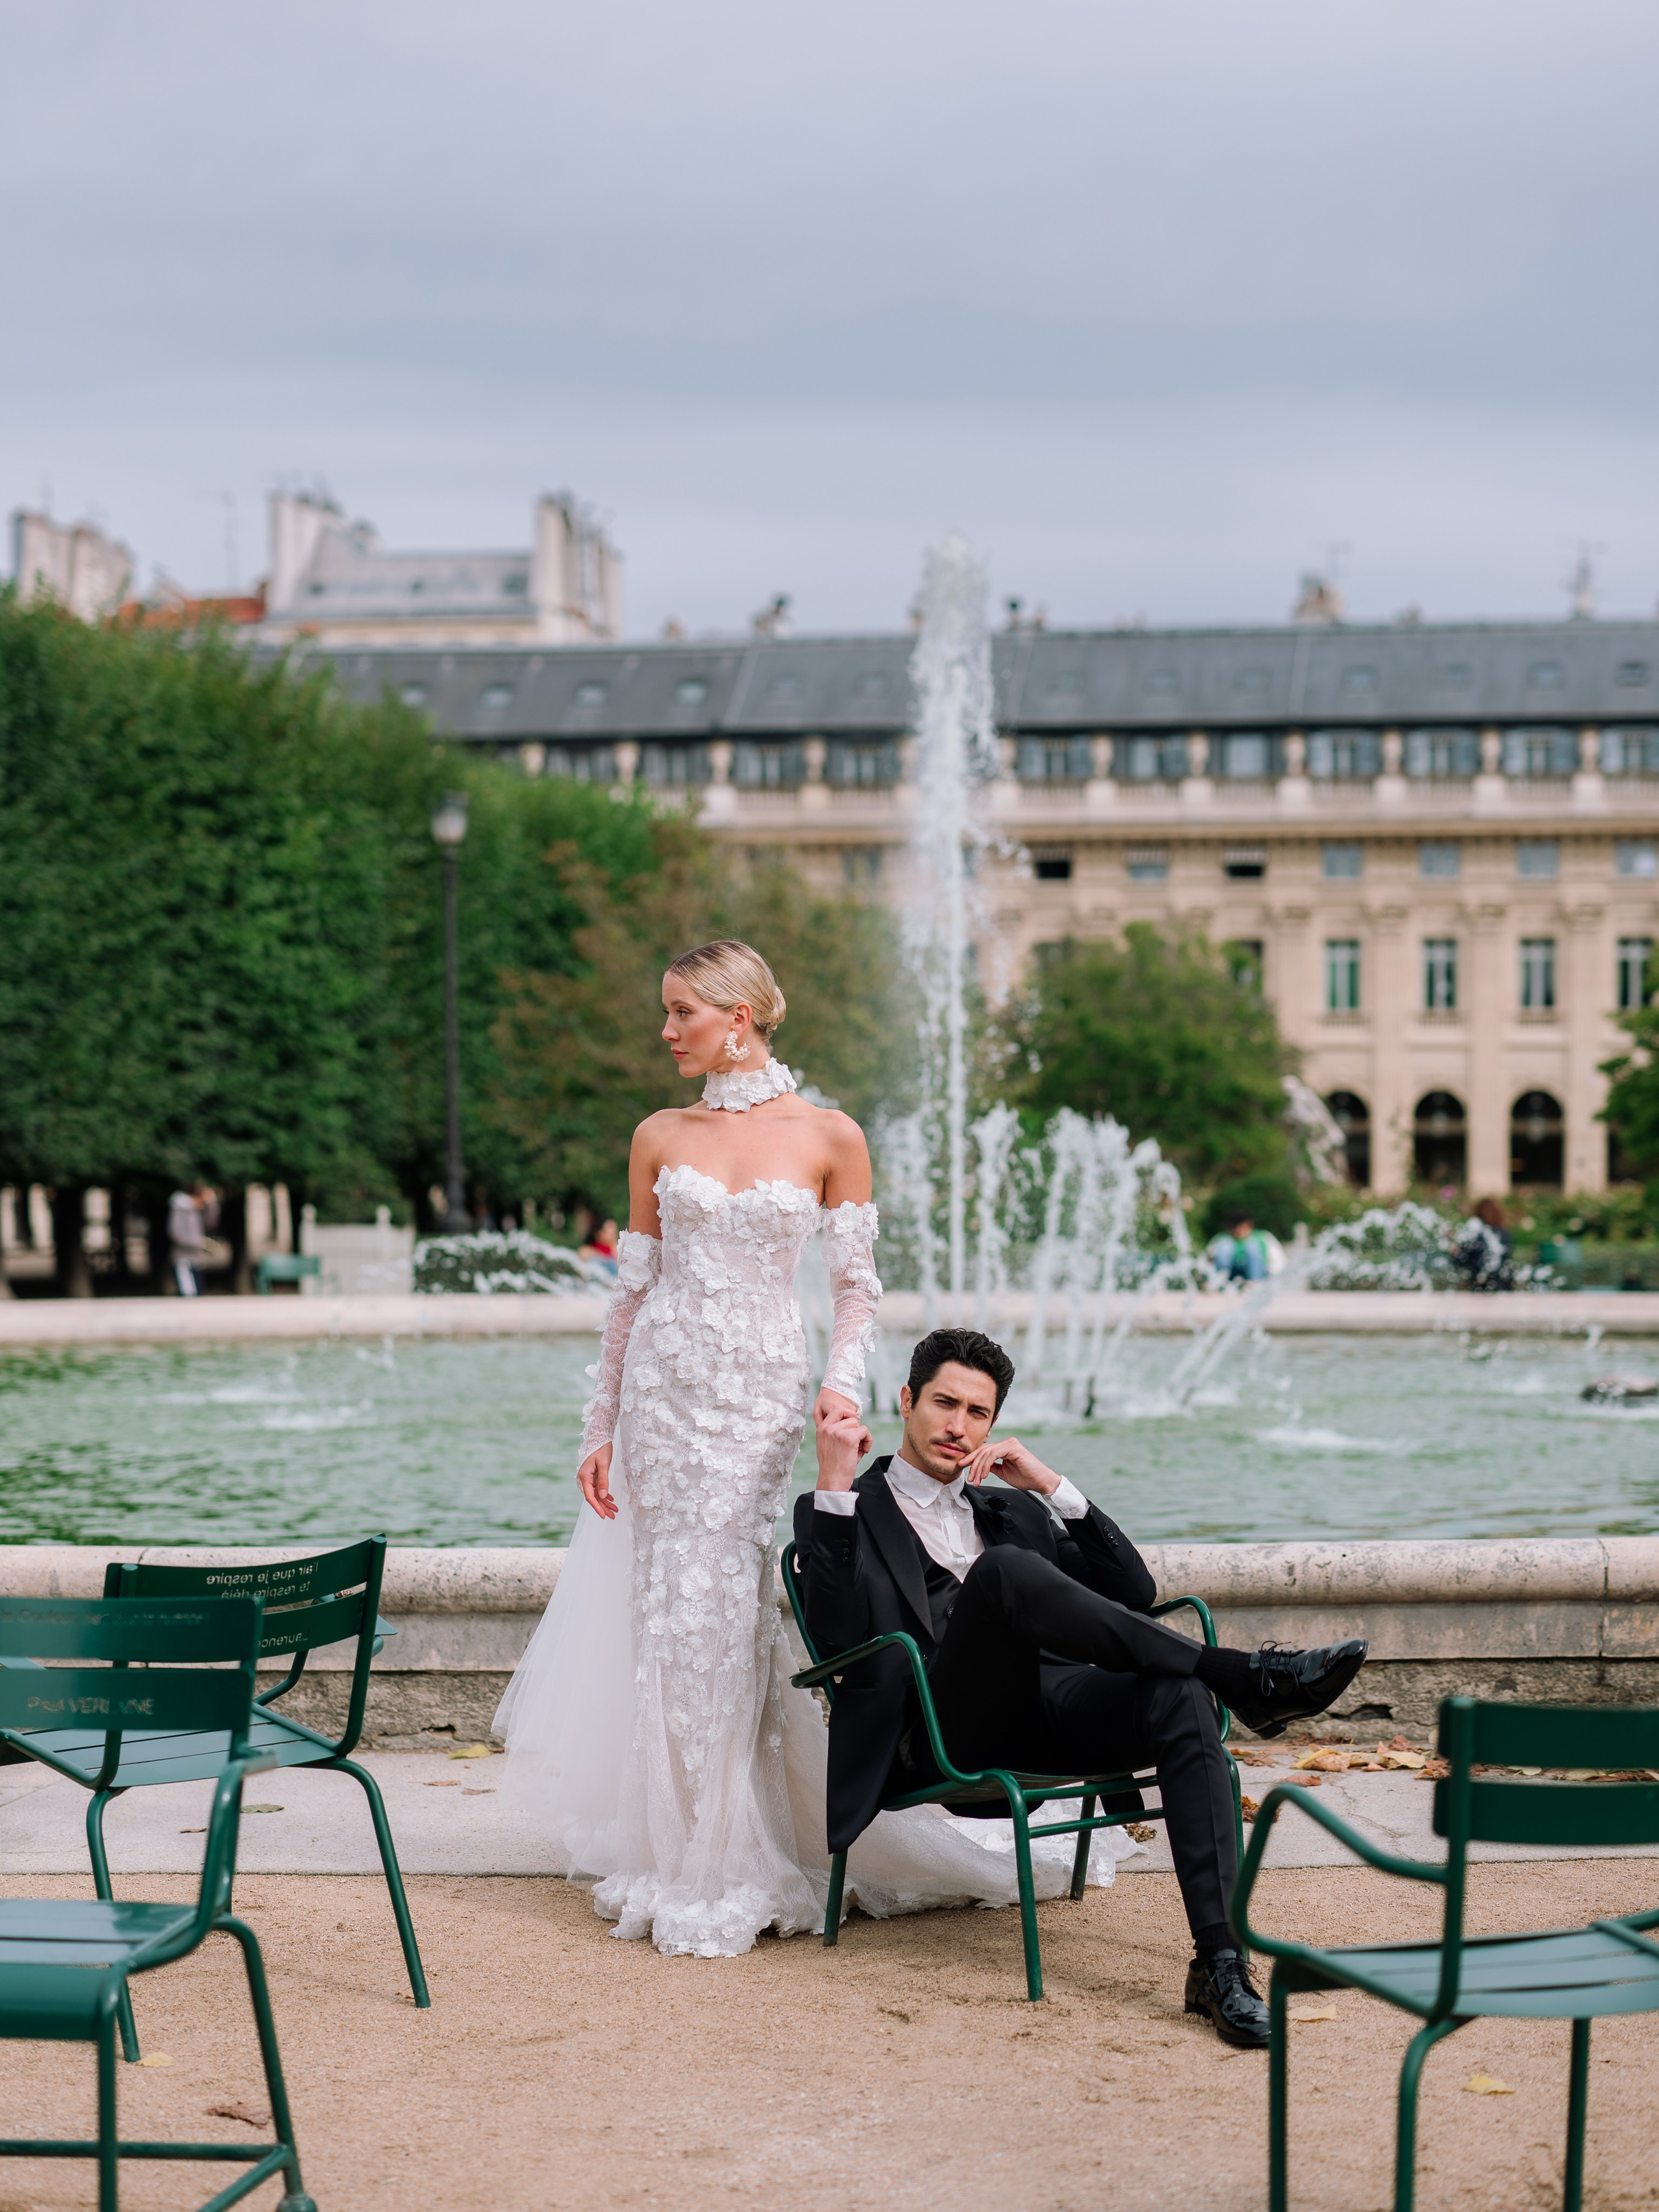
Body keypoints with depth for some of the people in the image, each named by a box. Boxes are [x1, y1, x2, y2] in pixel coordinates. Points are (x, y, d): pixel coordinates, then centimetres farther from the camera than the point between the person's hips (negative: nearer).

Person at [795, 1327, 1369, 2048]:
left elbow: (1133, 1592, 20)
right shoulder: (842, 1513, 16)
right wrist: (834, 1487, -9)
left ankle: (1220, 1961, -39)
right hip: (940, 1733, -4)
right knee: (1005, 1569, -33)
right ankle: (1243, 1675, -31)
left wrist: (1052, 1487, 11)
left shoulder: (1013, 1512, 31)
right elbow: (837, 1635, -4)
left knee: (1178, 1695, -29)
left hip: (1047, 1716, 5)